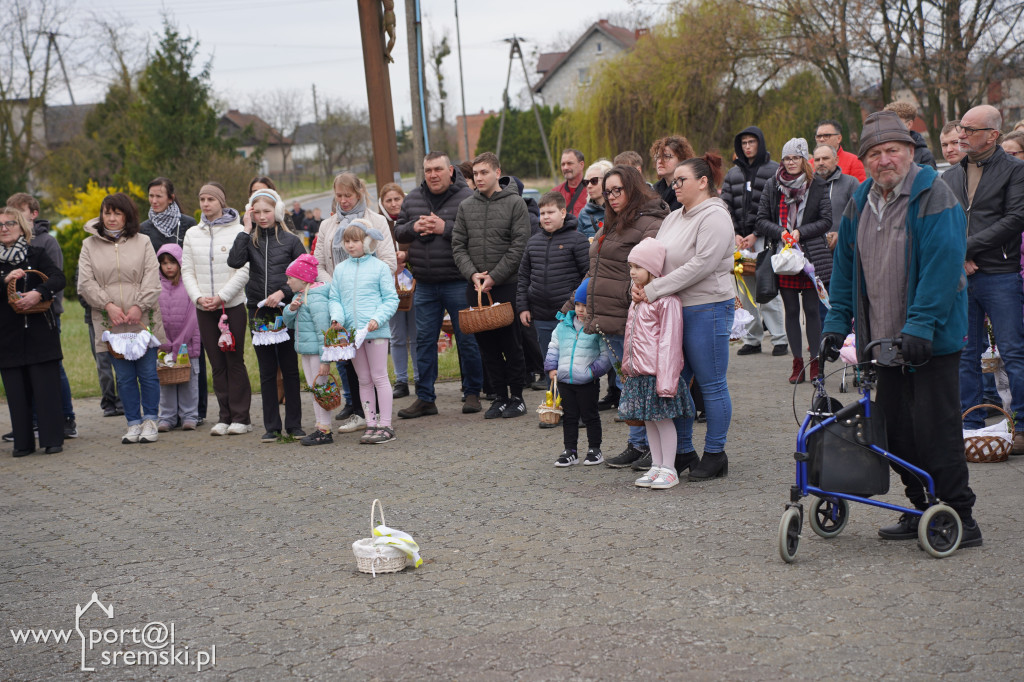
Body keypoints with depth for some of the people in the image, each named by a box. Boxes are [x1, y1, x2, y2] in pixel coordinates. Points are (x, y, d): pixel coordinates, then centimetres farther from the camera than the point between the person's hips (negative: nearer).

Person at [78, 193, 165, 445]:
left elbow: (152, 278, 0)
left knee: (147, 373, 0)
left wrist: (139, 306, -12)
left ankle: (149, 421, 11)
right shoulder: (90, 245, 8)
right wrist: (108, 305, -10)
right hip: (111, 322, 1)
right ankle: (133, 423, 11)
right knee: (124, 376, 2)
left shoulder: (142, 242, 7)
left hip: (143, 320, -1)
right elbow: (86, 282, 2)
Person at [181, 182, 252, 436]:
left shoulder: (237, 231, -2)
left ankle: (240, 417, 2)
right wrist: (198, 297, -6)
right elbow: (187, 270, 10)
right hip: (204, 309, 4)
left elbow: (244, 270, -7)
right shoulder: (192, 234, 11)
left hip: (233, 305, -4)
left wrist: (221, 296, -14)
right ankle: (224, 417, 9)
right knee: (217, 364, 5)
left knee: (235, 361, -4)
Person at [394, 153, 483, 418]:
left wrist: (445, 228, -22)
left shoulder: (467, 198, -6)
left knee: (467, 339, 2)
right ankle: (425, 398, 13)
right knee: (424, 339, 7)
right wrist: (414, 227, -8)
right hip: (425, 284, 5)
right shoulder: (412, 199, 10)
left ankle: (472, 393, 15)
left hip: (458, 283, -5)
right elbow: (398, 231, 13)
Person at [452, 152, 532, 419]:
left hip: (507, 286, -4)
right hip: (475, 287, 4)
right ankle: (500, 397, 15)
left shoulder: (515, 204, -3)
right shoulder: (466, 207, 10)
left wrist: (493, 277, -13)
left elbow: (519, 247, -9)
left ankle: (516, 397, 10)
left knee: (512, 344, 0)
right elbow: (458, 246, 8)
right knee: (487, 345, 6)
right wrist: (472, 274, -9)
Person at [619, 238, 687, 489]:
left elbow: (669, 341, -16)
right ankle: (656, 466, 20)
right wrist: (627, 365, 21)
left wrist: (665, 379, -19)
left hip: (656, 372, -9)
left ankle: (669, 470, 7)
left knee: (663, 419, -2)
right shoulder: (638, 298, 15)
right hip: (638, 372, 9)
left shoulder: (666, 299, -14)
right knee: (649, 421, 12)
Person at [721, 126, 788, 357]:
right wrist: (735, 234, -3)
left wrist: (756, 235, -11)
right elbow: (725, 206, 12)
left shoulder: (773, 170, 1)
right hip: (740, 238, 5)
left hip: (763, 237, -5)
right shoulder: (733, 173, 16)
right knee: (746, 291, 4)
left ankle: (779, 339, -3)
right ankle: (752, 339, 10)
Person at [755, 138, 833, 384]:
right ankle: (797, 362, 9)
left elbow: (826, 220, 0)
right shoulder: (772, 187, 8)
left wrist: (800, 232, -12)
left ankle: (815, 363, 6)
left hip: (811, 255, -2)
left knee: (812, 310, 0)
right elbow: (761, 221, 7)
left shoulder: (817, 186, 3)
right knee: (791, 310, 4)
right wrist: (781, 232, -10)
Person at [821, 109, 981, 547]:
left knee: (934, 429, -8)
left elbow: (942, 266, -19)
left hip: (932, 341, -7)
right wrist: (837, 323, 12)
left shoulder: (933, 198, -11)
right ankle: (922, 511, 20)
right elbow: (845, 266, 19)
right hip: (884, 338, 7)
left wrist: (920, 326, -25)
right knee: (895, 428, 9)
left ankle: (960, 519, 0)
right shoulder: (860, 203, 11)